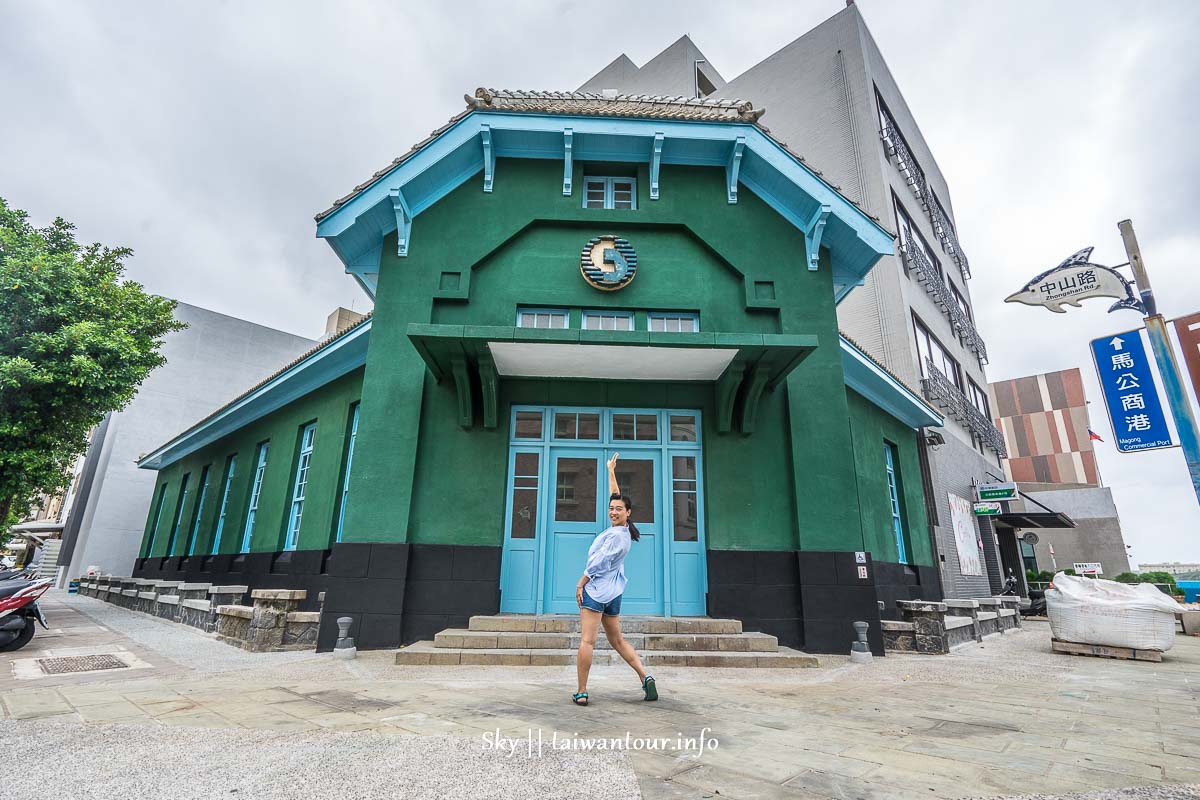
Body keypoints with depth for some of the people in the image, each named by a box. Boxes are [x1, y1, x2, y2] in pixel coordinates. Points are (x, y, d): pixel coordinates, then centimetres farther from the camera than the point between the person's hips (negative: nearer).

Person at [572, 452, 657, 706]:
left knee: (587, 641, -6)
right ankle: (645, 678, 7)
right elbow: (615, 496, 18)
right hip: (612, 593, 10)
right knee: (618, 641, 16)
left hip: (596, 590, -10)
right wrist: (611, 471, 25)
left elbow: (598, 563, -16)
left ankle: (581, 692, -3)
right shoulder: (622, 530, 8)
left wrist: (580, 585, -7)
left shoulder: (616, 535, -16)